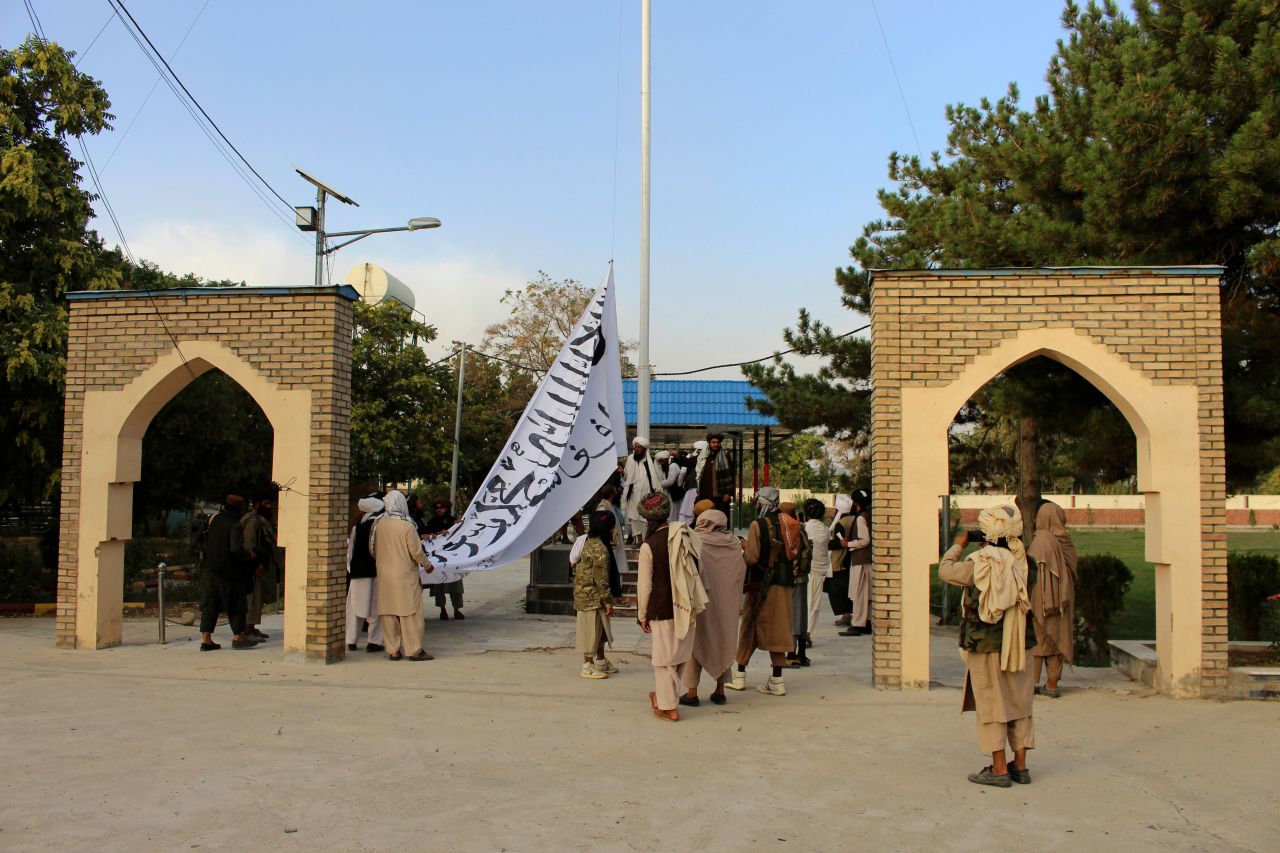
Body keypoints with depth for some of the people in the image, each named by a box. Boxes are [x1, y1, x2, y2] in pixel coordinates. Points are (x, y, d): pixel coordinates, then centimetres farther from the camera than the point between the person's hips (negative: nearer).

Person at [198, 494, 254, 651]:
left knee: (209, 603, 8)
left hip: (208, 568, 6)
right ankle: (237, 637, 12)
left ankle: (206, 640, 6)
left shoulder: (213, 518, 3)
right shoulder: (235, 525, -15)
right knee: (235, 603, 6)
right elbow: (235, 549, -21)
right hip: (228, 570, -6)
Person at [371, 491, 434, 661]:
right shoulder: (407, 525, -15)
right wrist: (427, 566, 4)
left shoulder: (378, 523, -1)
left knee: (388, 612, 9)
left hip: (384, 575, 4)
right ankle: (414, 650, 3)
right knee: (410, 612, 2)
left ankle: (393, 650, 11)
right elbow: (416, 551, -12)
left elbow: (372, 549, 8)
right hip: (405, 575, -4)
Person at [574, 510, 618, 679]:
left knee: (600, 629, 19)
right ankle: (588, 667, 9)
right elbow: (601, 579, -23)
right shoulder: (600, 549, -23)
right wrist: (609, 602, -15)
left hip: (586, 594, 10)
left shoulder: (590, 542, 7)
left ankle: (601, 662, 31)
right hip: (591, 597, -10)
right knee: (591, 630, 0)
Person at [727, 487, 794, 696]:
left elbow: (752, 557, -17)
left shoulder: (757, 525, -12)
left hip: (761, 585, -4)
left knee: (749, 629, 9)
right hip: (783, 585, 4)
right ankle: (777, 680, 6)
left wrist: (745, 547, 2)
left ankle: (740, 675, 17)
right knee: (776, 630, 7)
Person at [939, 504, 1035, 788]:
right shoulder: (1024, 562, -2)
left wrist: (959, 545, 13)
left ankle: (999, 769, 6)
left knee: (991, 706, 3)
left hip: (987, 646, -5)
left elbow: (945, 570, -5)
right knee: (1019, 704, 13)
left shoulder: (981, 563, -17)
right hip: (1019, 646, 5)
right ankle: (1020, 765, 20)